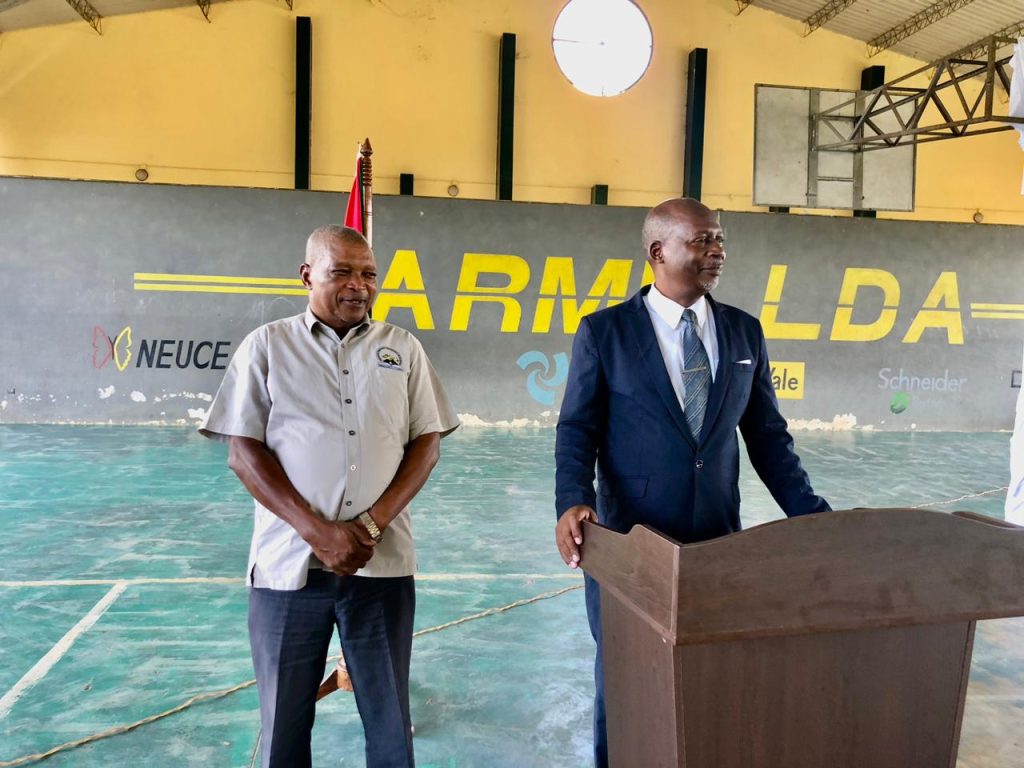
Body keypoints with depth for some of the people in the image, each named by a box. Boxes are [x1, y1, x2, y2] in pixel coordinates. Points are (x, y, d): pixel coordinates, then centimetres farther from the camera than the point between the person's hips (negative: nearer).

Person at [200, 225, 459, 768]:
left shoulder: (402, 348, 8)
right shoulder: (267, 345, 4)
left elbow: (427, 443, 5)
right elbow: (243, 452, -2)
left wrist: (373, 523, -9)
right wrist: (317, 532, -12)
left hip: (382, 564, 1)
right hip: (289, 563, -1)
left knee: (389, 716, 10)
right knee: (284, 718, 11)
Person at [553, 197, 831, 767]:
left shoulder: (745, 332, 6)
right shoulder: (604, 331, -4)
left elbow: (768, 436, 7)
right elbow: (578, 430, -4)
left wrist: (815, 518, 0)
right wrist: (574, 502, -21)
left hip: (720, 540, 3)